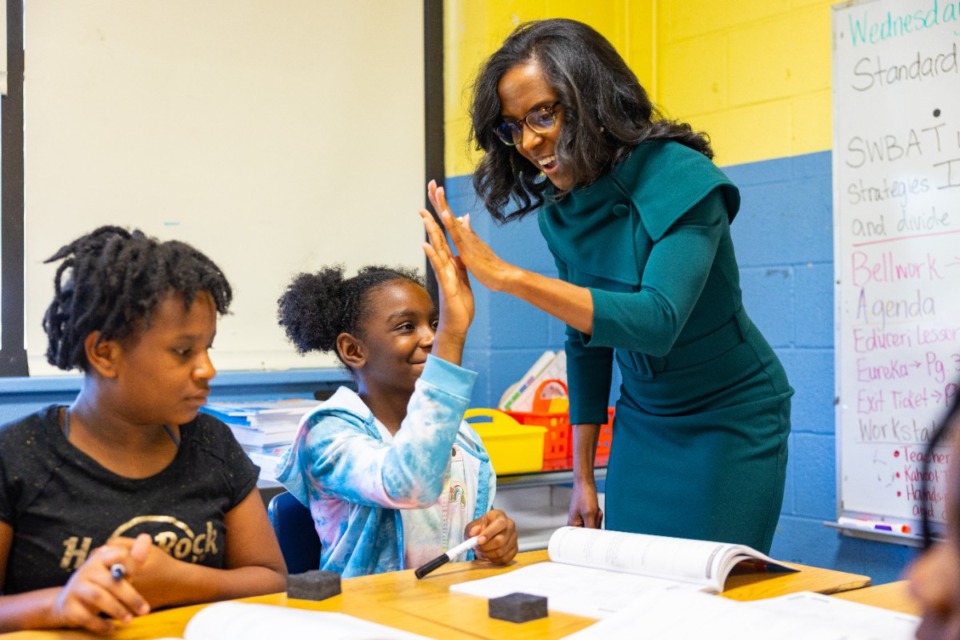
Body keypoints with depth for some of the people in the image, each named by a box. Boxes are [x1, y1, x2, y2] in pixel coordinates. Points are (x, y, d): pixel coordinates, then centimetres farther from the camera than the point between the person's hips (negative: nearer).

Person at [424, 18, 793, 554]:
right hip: (643, 421, 5)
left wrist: (508, 277, -41)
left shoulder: (681, 180, -23)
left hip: (732, 421, -5)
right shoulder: (562, 209, -4)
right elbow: (586, 339, 5)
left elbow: (656, 321, -36)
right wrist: (583, 477, 7)